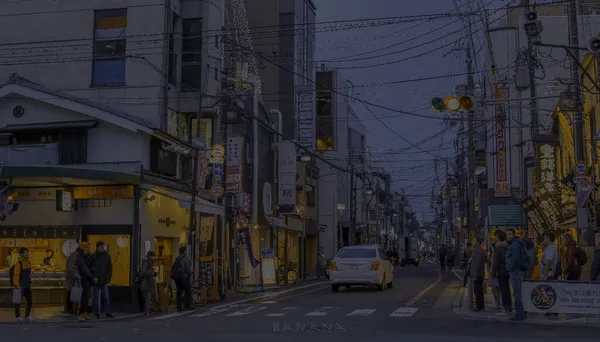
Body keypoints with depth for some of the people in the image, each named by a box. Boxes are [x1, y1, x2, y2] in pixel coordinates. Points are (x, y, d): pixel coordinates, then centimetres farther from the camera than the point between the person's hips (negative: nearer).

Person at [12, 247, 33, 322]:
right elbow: (16, 274, -18)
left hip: (27, 286, 7)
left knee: (30, 301, 7)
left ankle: (27, 316, 20)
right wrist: (16, 284, -22)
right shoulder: (18, 263, -14)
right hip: (20, 286, -7)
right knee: (18, 302, 4)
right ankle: (18, 317, 15)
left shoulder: (29, 262, 9)